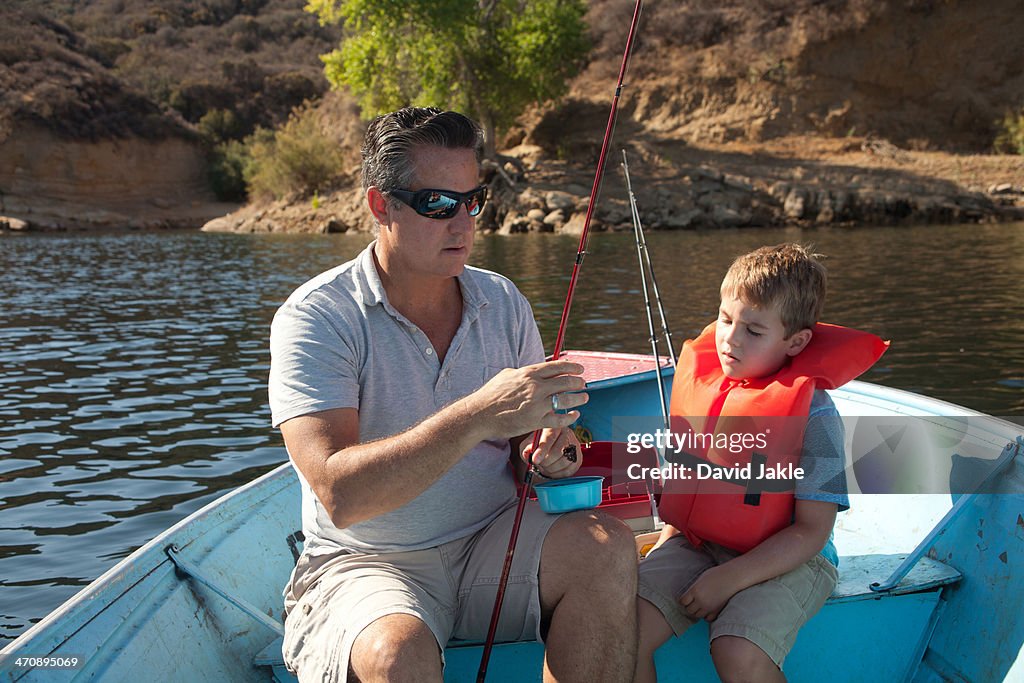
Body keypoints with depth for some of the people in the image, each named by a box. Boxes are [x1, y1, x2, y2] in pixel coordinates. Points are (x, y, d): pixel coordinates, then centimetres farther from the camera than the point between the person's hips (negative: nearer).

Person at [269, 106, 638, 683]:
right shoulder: (316, 317, -12)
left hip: (492, 547, 4)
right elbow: (339, 494, -24)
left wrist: (546, 457, -13)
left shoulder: (504, 303, 4)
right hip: (366, 564, -4)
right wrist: (476, 416, -34)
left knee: (608, 547, -23)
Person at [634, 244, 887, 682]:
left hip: (783, 561, -4)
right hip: (696, 546, 5)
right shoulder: (701, 381, 2)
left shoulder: (813, 414, -14)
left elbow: (811, 531, -14)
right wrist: (669, 537, 6)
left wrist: (729, 579, -20)